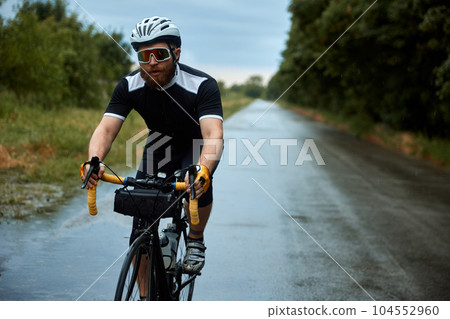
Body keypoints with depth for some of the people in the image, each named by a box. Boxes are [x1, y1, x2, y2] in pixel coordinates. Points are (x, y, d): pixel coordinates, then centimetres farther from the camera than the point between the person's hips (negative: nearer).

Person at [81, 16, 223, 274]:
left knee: (198, 181, -36)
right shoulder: (130, 86, -21)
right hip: (159, 145, 3)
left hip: (197, 147, -3)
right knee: (141, 227, -9)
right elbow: (106, 129, -29)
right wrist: (94, 162, -52)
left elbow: (213, 135, -46)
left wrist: (202, 171, -67)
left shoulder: (202, 85, -33)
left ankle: (196, 241, -7)